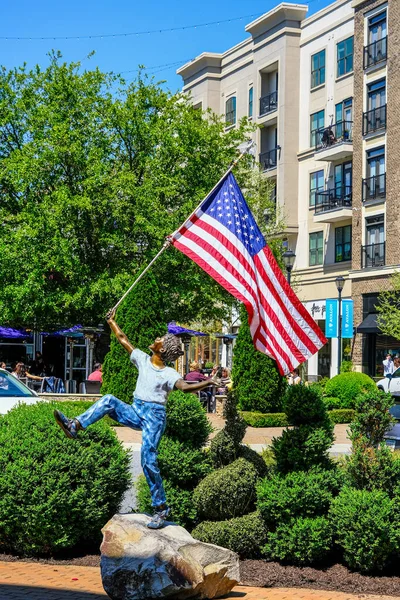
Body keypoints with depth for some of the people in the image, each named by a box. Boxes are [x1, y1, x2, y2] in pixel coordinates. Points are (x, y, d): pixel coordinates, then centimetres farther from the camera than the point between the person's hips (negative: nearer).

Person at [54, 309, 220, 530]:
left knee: (148, 460, -15)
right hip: (135, 412, 6)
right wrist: (112, 323, 19)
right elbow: (123, 340, 17)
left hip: (155, 417, -6)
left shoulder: (169, 374, -8)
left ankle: (161, 508, -8)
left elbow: (185, 387, -27)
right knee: (109, 400, -18)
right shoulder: (143, 359, 10)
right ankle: (74, 426, -22)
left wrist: (207, 383, -41)